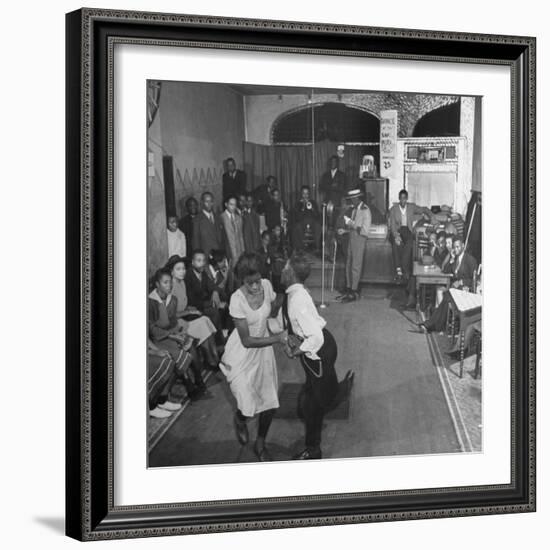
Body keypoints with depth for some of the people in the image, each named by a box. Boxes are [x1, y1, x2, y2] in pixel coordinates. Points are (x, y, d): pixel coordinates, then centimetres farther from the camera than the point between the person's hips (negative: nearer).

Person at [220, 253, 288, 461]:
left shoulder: (266, 285, -14)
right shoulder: (237, 299, -28)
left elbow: (274, 311, 7)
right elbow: (247, 340, -25)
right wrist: (276, 338, -29)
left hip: (263, 350, 5)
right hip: (242, 354, -5)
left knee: (270, 401, 8)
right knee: (248, 405, -8)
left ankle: (260, 444, 34)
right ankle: (239, 419, 33)